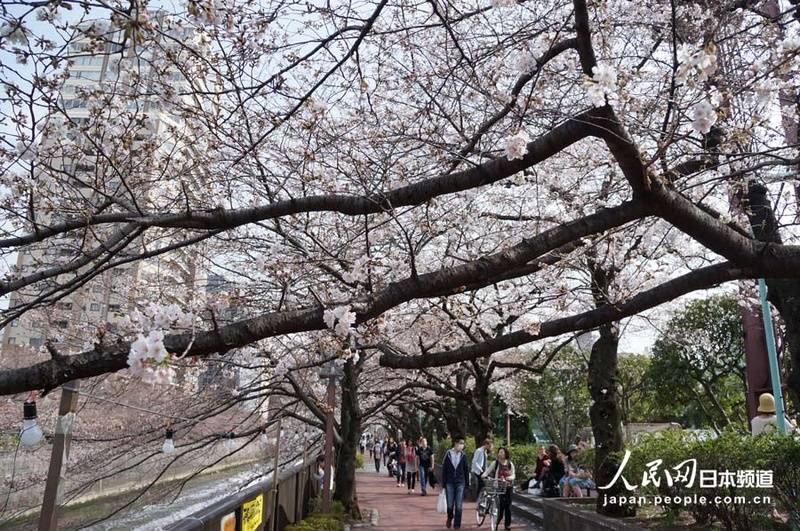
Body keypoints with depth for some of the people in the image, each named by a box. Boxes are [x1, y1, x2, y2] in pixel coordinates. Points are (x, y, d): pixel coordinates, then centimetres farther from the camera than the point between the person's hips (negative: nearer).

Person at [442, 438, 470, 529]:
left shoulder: (463, 456, 1)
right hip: (450, 483, 0)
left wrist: (467, 483, 4)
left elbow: (466, 470, 5)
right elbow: (444, 469, 1)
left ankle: (457, 525, 10)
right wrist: (444, 483, -1)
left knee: (459, 506, -1)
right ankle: (450, 518, 32)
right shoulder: (448, 454, -2)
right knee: (450, 505, 3)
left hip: (460, 483, 1)